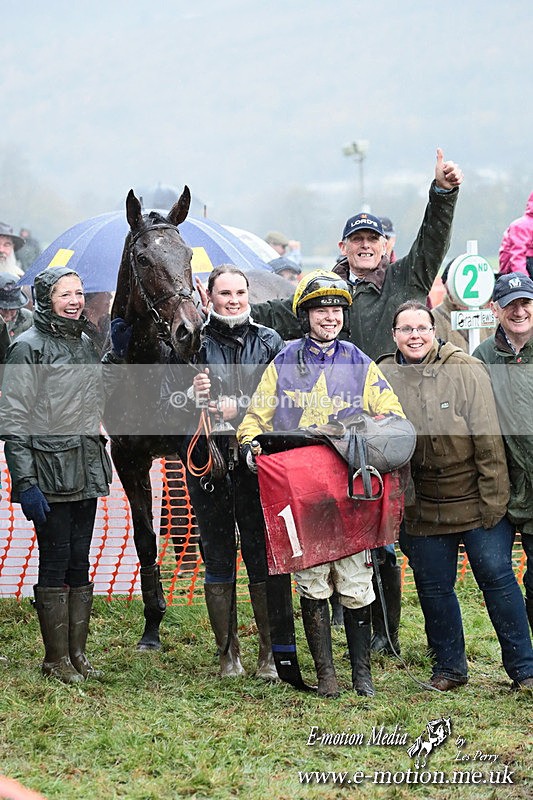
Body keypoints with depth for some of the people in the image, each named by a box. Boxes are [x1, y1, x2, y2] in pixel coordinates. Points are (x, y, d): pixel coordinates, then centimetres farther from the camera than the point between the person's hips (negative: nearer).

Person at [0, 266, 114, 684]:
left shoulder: (85, 343, 13)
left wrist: (100, 466, 20)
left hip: (86, 473, 7)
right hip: (50, 473, -7)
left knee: (80, 565, 10)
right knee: (55, 564, -2)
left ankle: (77, 652, 17)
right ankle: (56, 658, 6)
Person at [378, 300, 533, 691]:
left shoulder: (466, 370, -9)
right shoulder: (384, 377, 1)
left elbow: (488, 439, -9)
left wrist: (493, 500, -11)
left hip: (475, 500, -3)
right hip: (423, 507, 3)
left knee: (497, 576, -1)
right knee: (433, 587, 8)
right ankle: (449, 667, 23)